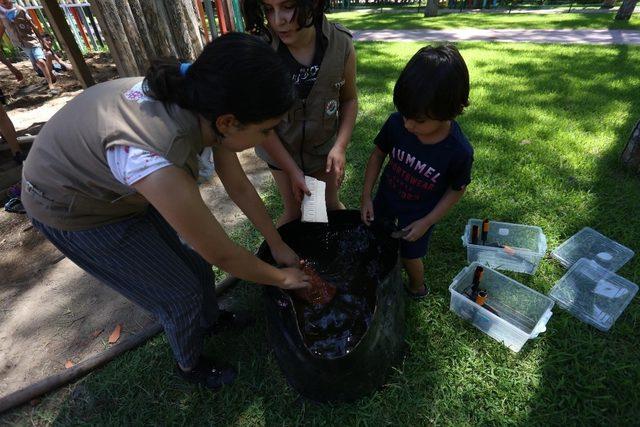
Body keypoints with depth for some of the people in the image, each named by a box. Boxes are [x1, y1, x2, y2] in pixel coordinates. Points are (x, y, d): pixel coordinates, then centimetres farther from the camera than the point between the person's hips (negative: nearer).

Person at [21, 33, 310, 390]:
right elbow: (222, 254, -30)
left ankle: (210, 319, 45)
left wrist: (278, 245, -1)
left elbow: (239, 186, -9)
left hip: (124, 188, 6)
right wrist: (281, 278, -12)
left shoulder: (202, 100, -20)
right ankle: (190, 364, 34)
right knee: (180, 291, 3)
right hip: (76, 211, -6)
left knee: (193, 260, 14)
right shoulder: (155, 162, -43)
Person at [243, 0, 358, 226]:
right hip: (280, 149, -1)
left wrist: (340, 146, -16)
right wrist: (292, 170, -17)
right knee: (293, 211, 14)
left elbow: (350, 99, -5)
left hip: (325, 146, 1)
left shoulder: (341, 44, -20)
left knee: (331, 203, 19)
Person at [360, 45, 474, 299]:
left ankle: (417, 288, 49)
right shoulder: (396, 123, -26)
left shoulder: (459, 151, -30)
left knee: (410, 256, 14)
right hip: (386, 197, 3)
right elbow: (378, 154, -8)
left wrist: (427, 222, -14)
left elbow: (456, 189, -12)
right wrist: (366, 196, -8)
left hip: (419, 212, -3)